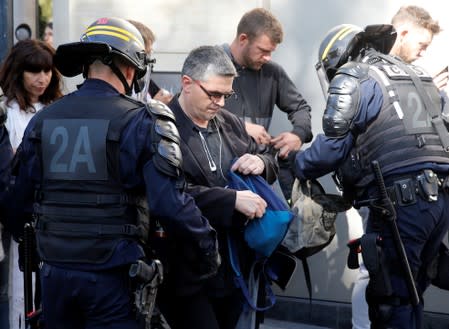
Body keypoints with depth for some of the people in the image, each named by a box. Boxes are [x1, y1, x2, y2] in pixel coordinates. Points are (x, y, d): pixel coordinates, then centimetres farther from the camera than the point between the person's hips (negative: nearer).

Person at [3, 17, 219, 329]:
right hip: (113, 276, -4)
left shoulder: (43, 120, 3)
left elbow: (18, 201, 6)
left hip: (54, 272, 4)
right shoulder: (142, 122, -10)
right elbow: (170, 204, -18)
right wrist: (207, 248, -4)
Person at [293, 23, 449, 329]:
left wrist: (297, 165, 14)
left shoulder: (351, 78, 2)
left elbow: (333, 146, -4)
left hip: (401, 202, -7)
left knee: (390, 298, -1)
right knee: (410, 292, 17)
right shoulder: (415, 75, 26)